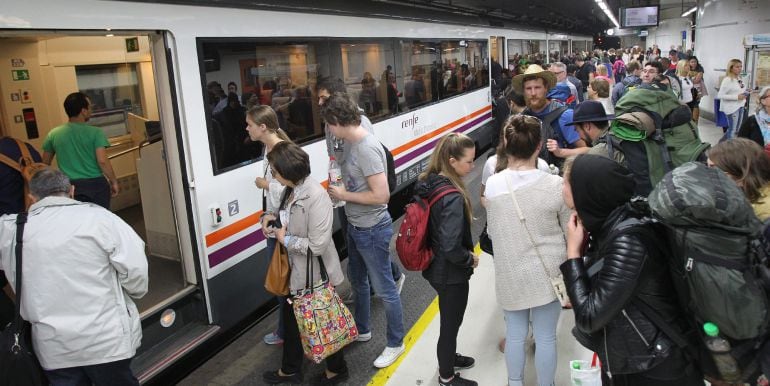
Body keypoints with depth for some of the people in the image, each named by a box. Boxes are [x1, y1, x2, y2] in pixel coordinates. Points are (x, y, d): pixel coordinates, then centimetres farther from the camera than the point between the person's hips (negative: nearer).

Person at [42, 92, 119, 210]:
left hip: (70, 187, 3)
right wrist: (114, 181, -7)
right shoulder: (95, 132, -11)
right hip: (96, 184, -3)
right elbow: (102, 161, -18)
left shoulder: (53, 134, 1)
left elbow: (45, 163, 9)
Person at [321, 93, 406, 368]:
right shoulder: (351, 142, 2)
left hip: (372, 230, -10)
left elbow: (381, 195, -30)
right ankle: (362, 329, 46)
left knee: (384, 289, 7)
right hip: (355, 226, 10)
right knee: (357, 279, 25)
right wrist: (339, 187, -2)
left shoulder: (367, 149, -26)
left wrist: (344, 195, -19)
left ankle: (395, 344, 25)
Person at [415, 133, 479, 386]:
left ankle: (448, 358, 52)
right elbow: (451, 249, -33)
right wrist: (471, 259, -14)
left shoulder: (427, 184, -5)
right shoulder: (453, 198, -31)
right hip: (451, 273, -8)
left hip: (435, 267, 8)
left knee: (449, 318, 29)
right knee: (451, 323, 14)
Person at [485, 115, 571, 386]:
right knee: (546, 337, 15)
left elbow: (492, 232, -1)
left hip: (510, 274, 1)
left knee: (515, 334, 19)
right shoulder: (555, 184, -17)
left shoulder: (492, 185, -13)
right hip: (547, 273, -1)